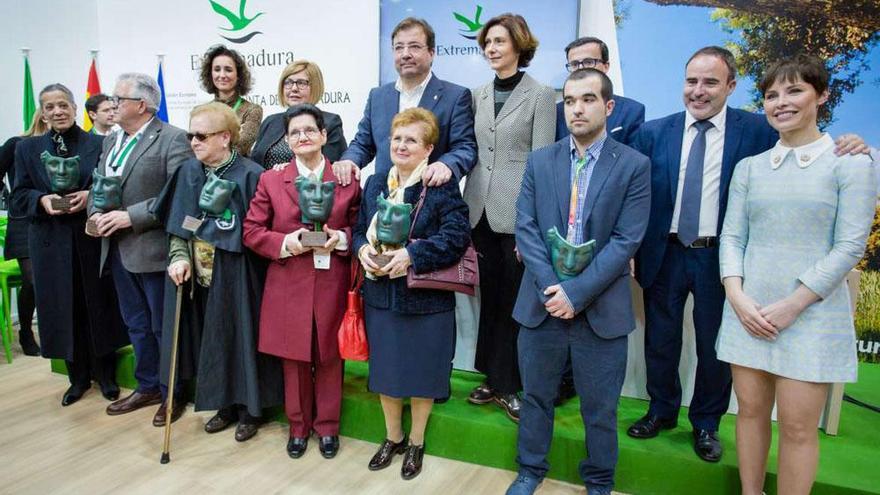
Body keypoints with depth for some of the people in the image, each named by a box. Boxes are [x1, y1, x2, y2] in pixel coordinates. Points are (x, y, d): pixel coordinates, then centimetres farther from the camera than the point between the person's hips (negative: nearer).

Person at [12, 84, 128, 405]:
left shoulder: (99, 144, 3)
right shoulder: (27, 148, 8)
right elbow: (18, 197, 6)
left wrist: (91, 195, -17)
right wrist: (42, 199, -15)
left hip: (93, 239, -1)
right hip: (51, 243, 2)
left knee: (99, 305, 5)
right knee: (63, 309, 6)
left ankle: (105, 374, 20)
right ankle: (78, 377, 21)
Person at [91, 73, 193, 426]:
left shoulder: (173, 140, -11)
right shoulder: (111, 141, 15)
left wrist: (131, 216, -20)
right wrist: (96, 213, -1)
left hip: (153, 248, -8)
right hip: (118, 248, 8)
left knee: (164, 326, 5)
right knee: (136, 325, 18)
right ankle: (148, 387, 33)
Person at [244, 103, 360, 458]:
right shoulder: (271, 180, 4)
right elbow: (252, 232, 3)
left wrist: (340, 238, -14)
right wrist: (285, 242, -14)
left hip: (331, 285, 0)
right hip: (287, 286, 1)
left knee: (329, 357, 10)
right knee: (294, 359, 11)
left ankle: (327, 426, 29)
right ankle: (298, 426, 30)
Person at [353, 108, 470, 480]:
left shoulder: (441, 187, -10)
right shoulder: (374, 184, 8)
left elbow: (457, 235, -20)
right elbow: (359, 229, 11)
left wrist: (412, 255, -27)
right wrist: (363, 249, -11)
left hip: (426, 299, -5)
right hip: (381, 295, 5)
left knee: (421, 372, 10)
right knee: (385, 369, 16)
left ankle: (416, 443, 33)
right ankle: (393, 437, 38)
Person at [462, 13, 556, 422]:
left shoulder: (541, 95, -2)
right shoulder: (478, 95, 13)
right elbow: (472, 151, 13)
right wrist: (465, 205, 4)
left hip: (517, 212, -5)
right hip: (480, 209, 5)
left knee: (515, 300, 2)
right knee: (489, 296, 12)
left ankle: (510, 385, 16)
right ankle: (492, 377, 25)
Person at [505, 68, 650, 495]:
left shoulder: (634, 165, -3)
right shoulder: (539, 161, 5)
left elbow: (626, 239, -10)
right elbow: (525, 228, -2)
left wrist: (576, 293, -17)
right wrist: (550, 287, -14)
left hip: (601, 307, -2)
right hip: (542, 300, 2)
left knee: (600, 407, 12)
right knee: (536, 395, 16)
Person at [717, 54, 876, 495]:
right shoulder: (749, 167, 9)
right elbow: (732, 237, 6)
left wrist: (791, 305, -14)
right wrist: (738, 297, -9)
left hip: (811, 314, -3)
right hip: (748, 310, 4)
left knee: (798, 426, 1)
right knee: (750, 410, 10)